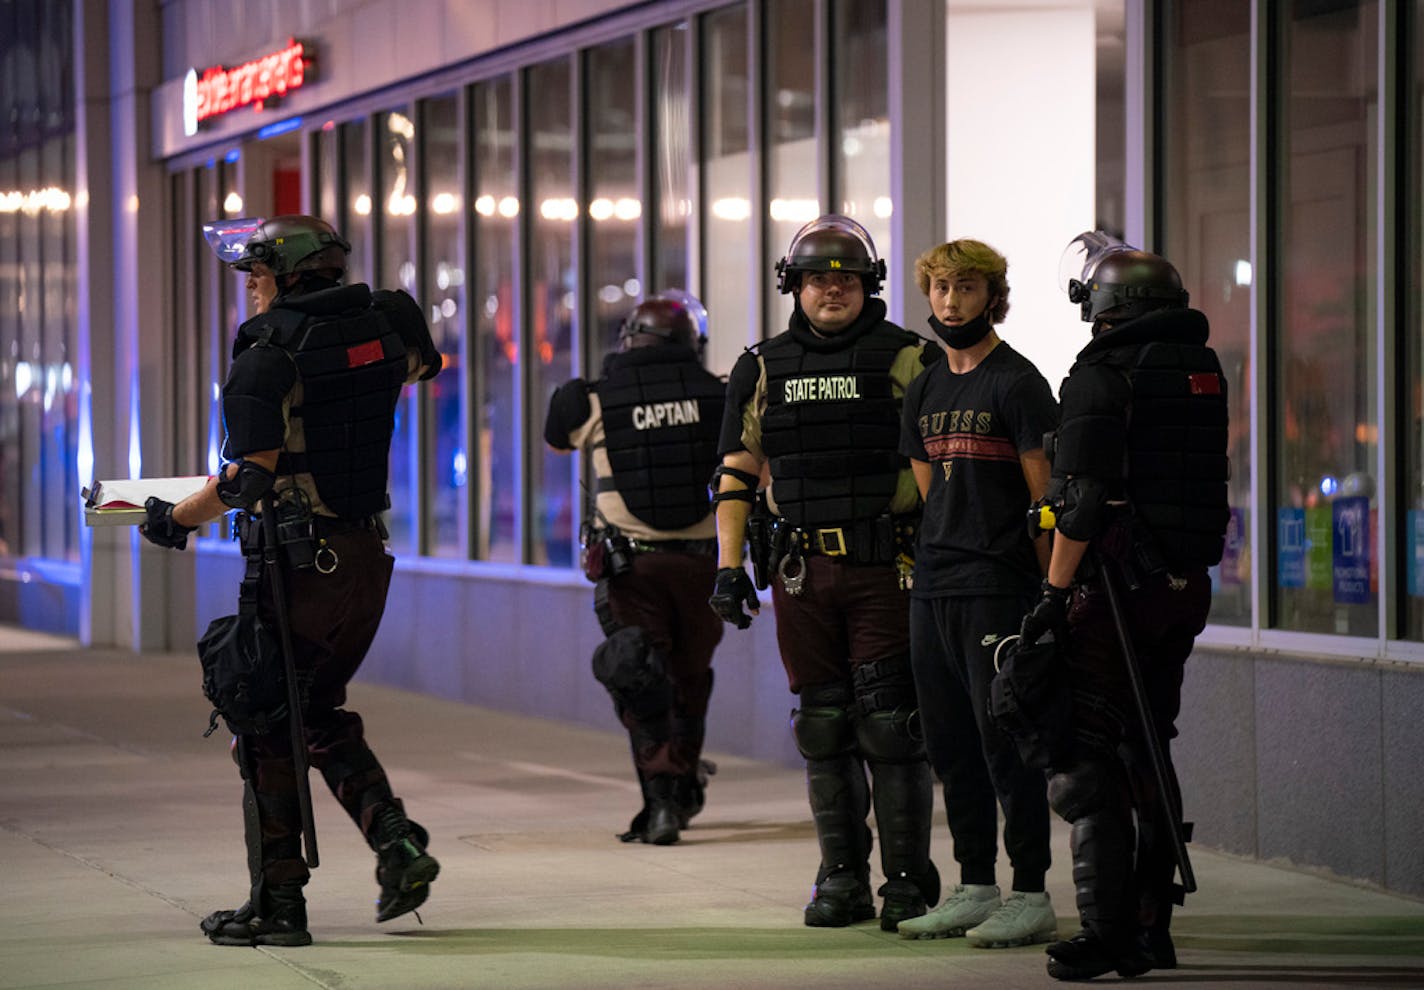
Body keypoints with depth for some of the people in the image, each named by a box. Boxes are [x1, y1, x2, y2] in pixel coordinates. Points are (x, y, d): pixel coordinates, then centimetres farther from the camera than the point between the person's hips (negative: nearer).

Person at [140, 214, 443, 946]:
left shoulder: (268, 357, -14)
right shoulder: (383, 324, 6)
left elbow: (250, 478, -19)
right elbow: (421, 364, 30)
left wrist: (173, 518, -4)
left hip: (298, 563, -7)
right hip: (368, 556, 7)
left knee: (266, 728, 3)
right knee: (319, 712, 21)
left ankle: (277, 903, 5)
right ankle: (397, 843, 3)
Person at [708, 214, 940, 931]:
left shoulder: (907, 360, 2)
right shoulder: (762, 369, 12)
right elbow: (737, 474, 13)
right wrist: (729, 568, 4)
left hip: (885, 569, -3)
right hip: (801, 572, 3)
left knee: (890, 724, -6)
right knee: (822, 726, 6)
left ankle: (908, 881, 1)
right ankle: (842, 879, 13)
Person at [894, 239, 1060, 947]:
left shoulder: (1016, 384, -6)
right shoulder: (924, 391, 16)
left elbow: (1045, 498, -9)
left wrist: (1049, 590, -12)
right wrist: (930, 561, 15)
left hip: (998, 589, -8)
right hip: (932, 592, 8)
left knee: (1005, 741, -7)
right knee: (949, 743, 10)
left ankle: (1032, 896, -2)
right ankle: (973, 889, 17)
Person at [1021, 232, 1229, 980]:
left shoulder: (1102, 374, -12)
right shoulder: (1204, 370, 10)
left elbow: (1084, 499, -17)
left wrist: (1053, 593, -14)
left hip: (1117, 582, -7)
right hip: (1187, 582, 7)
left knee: (1086, 758, -3)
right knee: (1148, 750, 15)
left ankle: (1104, 934, -9)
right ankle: (1150, 927, 17)